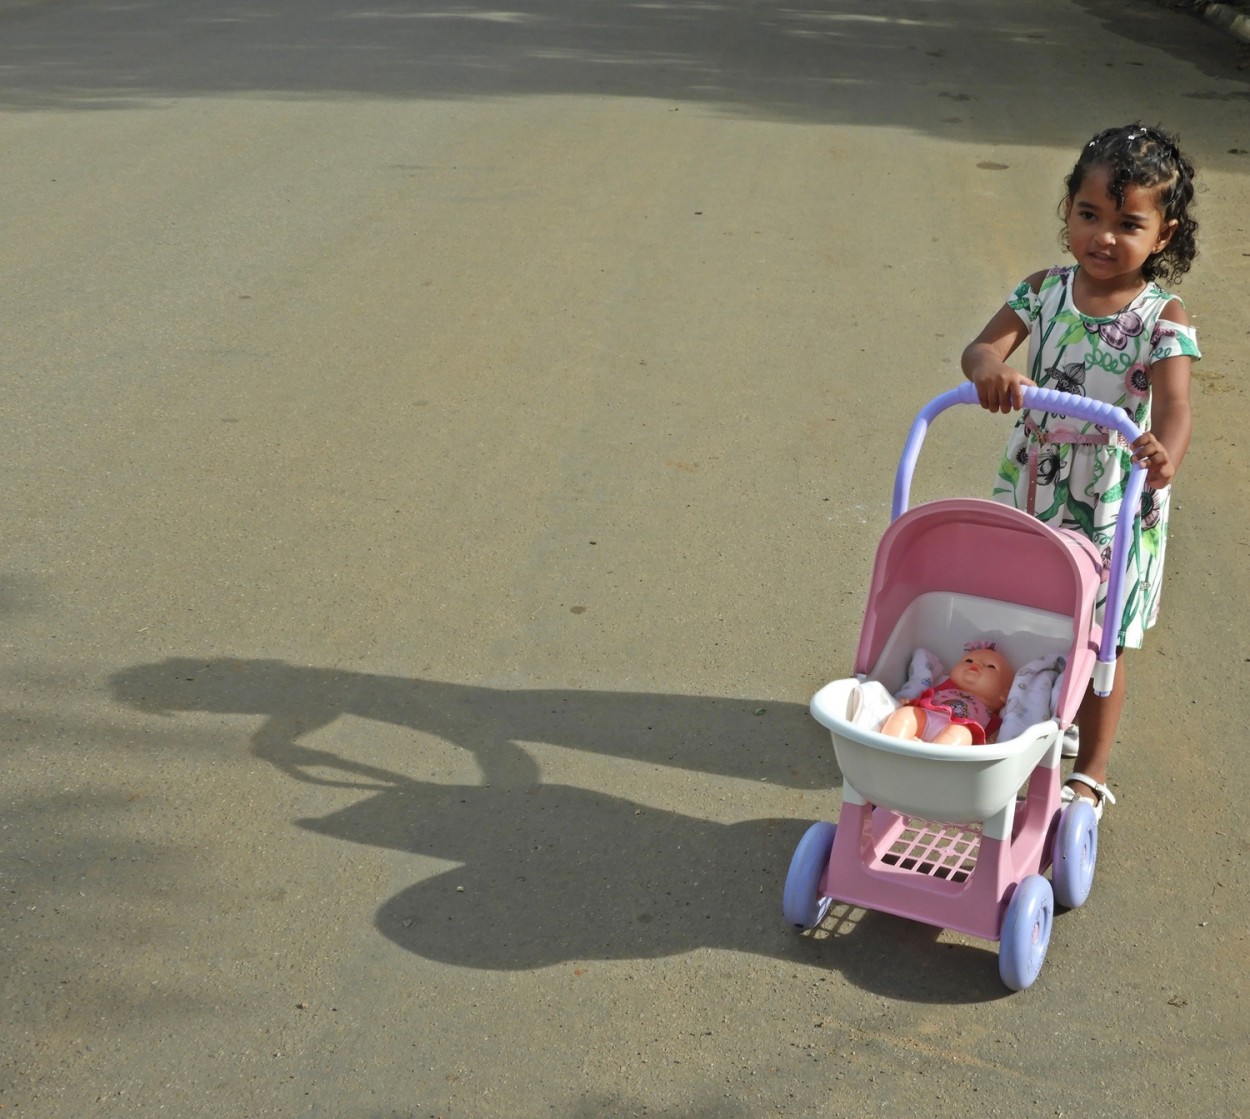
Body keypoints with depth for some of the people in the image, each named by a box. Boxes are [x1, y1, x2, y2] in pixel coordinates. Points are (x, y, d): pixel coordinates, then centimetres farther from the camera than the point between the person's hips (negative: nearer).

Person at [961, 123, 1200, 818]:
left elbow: (1174, 404, -26)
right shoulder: (1044, 292, -4)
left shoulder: (1163, 319, -14)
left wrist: (1165, 456, -49)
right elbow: (982, 346, -12)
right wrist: (990, 366, -38)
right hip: (1029, 493, 3)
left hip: (1115, 509, -3)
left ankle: (1092, 773, 27)